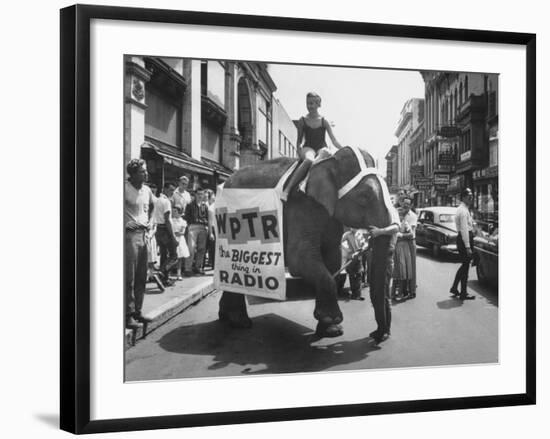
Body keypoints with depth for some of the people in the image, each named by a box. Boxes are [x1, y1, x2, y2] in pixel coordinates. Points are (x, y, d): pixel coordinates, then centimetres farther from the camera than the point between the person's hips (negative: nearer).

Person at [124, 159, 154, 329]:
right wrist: (124, 223, -15)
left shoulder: (147, 190, 11)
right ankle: (128, 315, -3)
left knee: (141, 277, 11)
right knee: (129, 277, -7)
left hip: (143, 234, 8)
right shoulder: (125, 188, -13)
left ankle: (137, 311, 20)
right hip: (130, 234, -8)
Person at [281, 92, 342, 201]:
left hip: (322, 148, 1)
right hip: (308, 148, -1)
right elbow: (299, 140, 13)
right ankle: (286, 191, -50)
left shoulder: (324, 121, 8)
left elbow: (334, 140, 5)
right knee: (309, 160, -39)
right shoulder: (302, 121, 8)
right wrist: (299, 148, -6)